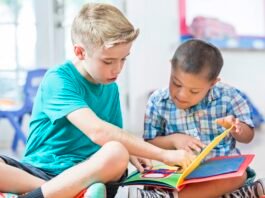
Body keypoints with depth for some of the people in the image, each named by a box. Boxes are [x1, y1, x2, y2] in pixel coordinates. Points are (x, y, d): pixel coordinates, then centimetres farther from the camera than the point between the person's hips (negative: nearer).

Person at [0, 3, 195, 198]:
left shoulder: (111, 88, 10)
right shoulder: (58, 79, -13)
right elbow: (97, 132, -27)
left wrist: (130, 154, -3)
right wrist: (164, 154, -26)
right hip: (38, 170, -4)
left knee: (116, 154, -31)